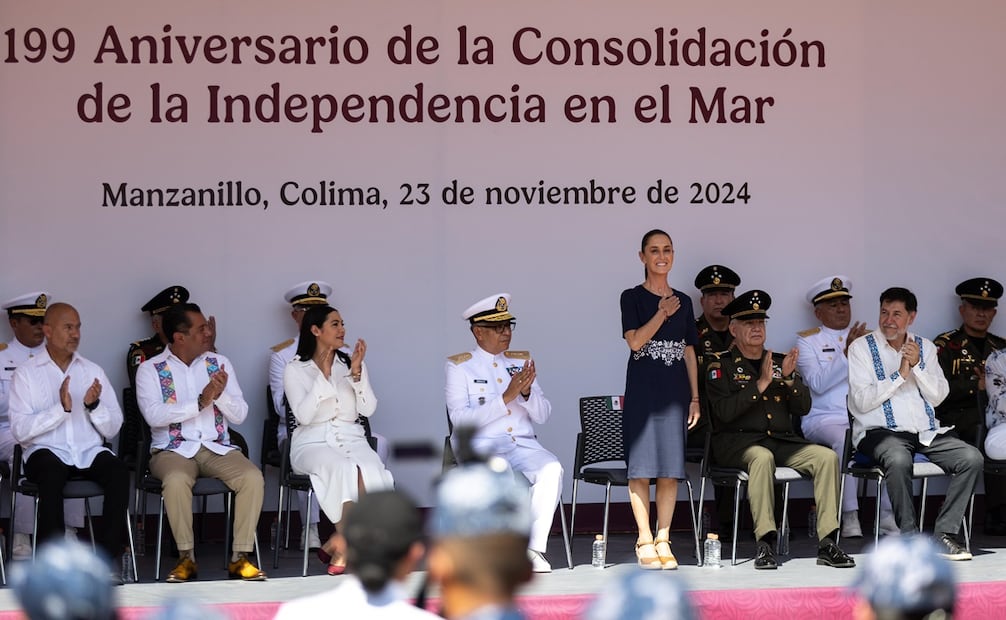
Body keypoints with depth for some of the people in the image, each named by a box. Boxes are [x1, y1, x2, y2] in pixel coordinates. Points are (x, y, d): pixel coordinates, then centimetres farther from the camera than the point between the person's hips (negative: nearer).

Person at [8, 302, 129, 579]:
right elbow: (20, 430, -8)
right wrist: (61, 408, -19)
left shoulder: (93, 371, 13)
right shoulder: (26, 373, 3)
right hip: (46, 452, -3)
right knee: (51, 471, -37)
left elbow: (114, 428, 9)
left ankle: (105, 559, -24)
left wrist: (94, 405, -11)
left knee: (119, 471, -29)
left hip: (89, 452, 3)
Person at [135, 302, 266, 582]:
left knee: (253, 477, -26)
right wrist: (200, 402, -20)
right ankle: (186, 557, -21)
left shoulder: (219, 363, 12)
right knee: (176, 480, -37)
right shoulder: (150, 369, 1)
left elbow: (240, 415, 6)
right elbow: (153, 415, -16)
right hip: (173, 450, -3)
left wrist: (220, 395, -15)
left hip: (218, 448, 3)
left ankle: (240, 557, -18)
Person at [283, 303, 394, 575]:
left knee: (373, 474, -32)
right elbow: (303, 415, -10)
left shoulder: (351, 364, 14)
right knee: (344, 469, -37)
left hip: (351, 438, 3)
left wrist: (356, 373, -9)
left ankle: (338, 544, -19)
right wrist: (323, 376, -15)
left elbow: (368, 409, 3)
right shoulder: (295, 369, 5)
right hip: (313, 442, -3)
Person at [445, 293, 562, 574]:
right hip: (479, 446, -4)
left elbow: (543, 415, 11)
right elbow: (460, 418, -10)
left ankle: (534, 548, -25)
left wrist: (527, 392, -11)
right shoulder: (459, 366, 4)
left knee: (552, 469, -29)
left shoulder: (521, 361, 16)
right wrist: (506, 397, -16)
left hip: (523, 443, 4)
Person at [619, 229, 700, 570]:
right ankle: (645, 541, -1)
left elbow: (689, 352, 13)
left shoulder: (683, 301, 13)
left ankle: (663, 540, 6)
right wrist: (662, 314, -13)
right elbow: (635, 341, -11)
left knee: (671, 468, 1)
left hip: (674, 391, 3)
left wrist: (695, 397, 8)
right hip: (642, 389, -3)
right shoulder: (632, 297, 2)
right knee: (641, 466, -5)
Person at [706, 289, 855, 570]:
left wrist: (789, 377, -8)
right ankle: (766, 544, -38)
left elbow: (803, 407, 10)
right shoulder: (721, 365, 5)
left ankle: (827, 544, -23)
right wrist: (761, 384, -17)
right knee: (762, 457, -38)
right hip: (737, 441, -5)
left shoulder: (780, 361, 19)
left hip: (782, 441, 5)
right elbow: (724, 411, -11)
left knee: (827, 456, -21)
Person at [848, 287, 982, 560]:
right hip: (881, 432, -4)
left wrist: (916, 366, -8)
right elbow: (862, 401, -7)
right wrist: (900, 374, -11)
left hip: (926, 432, 4)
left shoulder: (925, 347, 16)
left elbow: (938, 396, 6)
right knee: (898, 459, -38)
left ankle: (945, 533, -16)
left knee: (972, 458, -20)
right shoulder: (861, 347, 4)